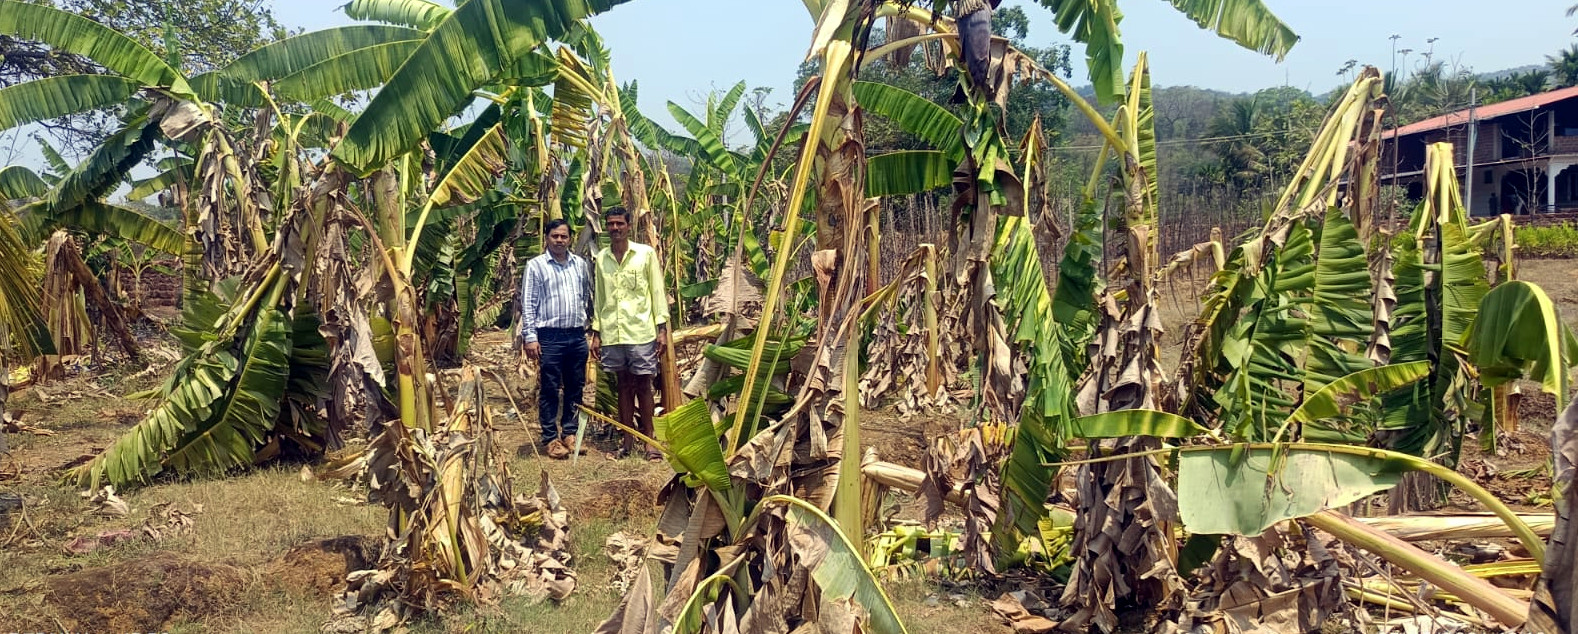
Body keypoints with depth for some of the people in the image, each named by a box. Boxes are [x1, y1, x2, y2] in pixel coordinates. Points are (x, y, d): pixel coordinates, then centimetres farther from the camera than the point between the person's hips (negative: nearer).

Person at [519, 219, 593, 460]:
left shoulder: (581, 264, 11)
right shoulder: (535, 265, -1)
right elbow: (528, 304, -3)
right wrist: (530, 337, -9)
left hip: (577, 335, 4)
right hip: (550, 336, -4)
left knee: (575, 388, 9)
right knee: (550, 390, 1)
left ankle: (569, 433, 20)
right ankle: (550, 438, 8)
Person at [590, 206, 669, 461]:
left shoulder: (646, 254, 0)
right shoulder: (600, 259, 9)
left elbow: (657, 292, 1)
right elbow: (598, 297, 14)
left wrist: (662, 328, -5)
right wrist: (596, 332, 10)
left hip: (641, 332, -3)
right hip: (611, 333, 3)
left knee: (643, 385, 0)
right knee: (624, 385, 9)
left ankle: (649, 441, 7)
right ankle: (628, 440, 15)